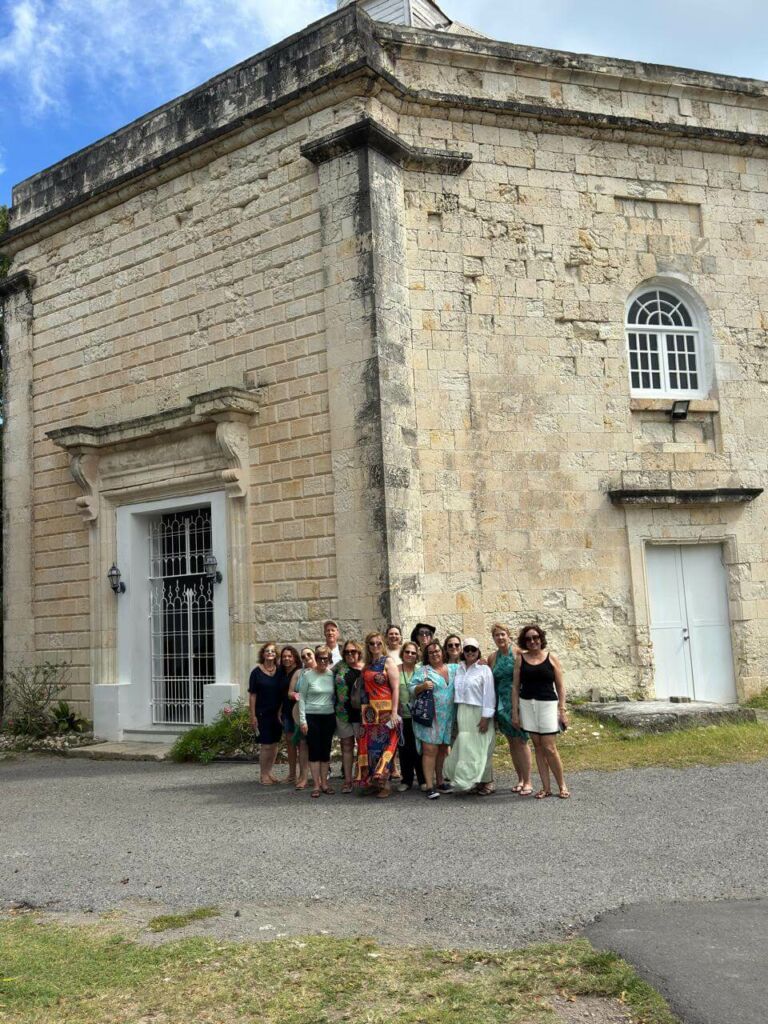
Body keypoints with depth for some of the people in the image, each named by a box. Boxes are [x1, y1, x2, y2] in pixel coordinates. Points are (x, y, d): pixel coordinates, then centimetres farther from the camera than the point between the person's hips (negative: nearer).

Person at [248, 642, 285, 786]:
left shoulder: (280, 672, 5)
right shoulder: (257, 672, -5)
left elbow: (283, 694, 9)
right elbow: (252, 695, -5)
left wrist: (280, 712, -1)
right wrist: (253, 716, -9)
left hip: (277, 714, 4)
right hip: (262, 714, -4)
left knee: (274, 744, 8)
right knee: (266, 745, -3)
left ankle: (269, 772, 21)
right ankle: (263, 775, 9)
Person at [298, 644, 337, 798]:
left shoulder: (332, 675, 4)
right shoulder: (308, 675, -4)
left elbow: (336, 696, 10)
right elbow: (302, 698, -2)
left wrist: (336, 716, 4)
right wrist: (302, 720, -7)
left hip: (329, 717, 3)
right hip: (312, 716, -3)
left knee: (326, 751, 7)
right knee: (314, 750, -1)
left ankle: (324, 782, 15)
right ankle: (316, 784, 4)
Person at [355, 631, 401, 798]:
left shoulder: (388, 662, -2)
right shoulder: (367, 665, 14)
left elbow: (395, 688, -8)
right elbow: (364, 688, 15)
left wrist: (394, 712, -16)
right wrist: (363, 712, 6)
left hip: (385, 710, -5)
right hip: (369, 712, 5)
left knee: (384, 744, -6)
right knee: (369, 745, 5)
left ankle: (385, 783, 1)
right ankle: (371, 782, 13)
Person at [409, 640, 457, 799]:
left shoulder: (453, 669, 13)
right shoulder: (422, 670, 0)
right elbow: (411, 689, -5)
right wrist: (422, 686, -24)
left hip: (447, 718, 5)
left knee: (442, 750, 11)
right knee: (430, 750, -9)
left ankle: (439, 782, 23)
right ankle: (430, 786, -8)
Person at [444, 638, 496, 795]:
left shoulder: (484, 669, -5)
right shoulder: (458, 669, 11)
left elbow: (489, 694, -9)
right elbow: (457, 693, 12)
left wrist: (486, 717, -15)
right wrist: (456, 717, 10)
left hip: (479, 713, -5)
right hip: (462, 713, 5)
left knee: (481, 748, -1)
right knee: (465, 747, 3)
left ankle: (485, 782, 10)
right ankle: (470, 781, 14)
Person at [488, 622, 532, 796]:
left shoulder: (518, 653, -5)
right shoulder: (492, 658, 9)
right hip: (502, 704, 5)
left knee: (521, 741, -5)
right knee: (511, 742, 9)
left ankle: (527, 782, 1)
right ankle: (520, 779, 19)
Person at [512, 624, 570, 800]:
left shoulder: (551, 658, 3)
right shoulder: (520, 659, 6)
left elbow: (560, 687, 4)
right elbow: (515, 686, 6)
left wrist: (562, 710, -2)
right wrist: (515, 712, 1)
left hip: (548, 704, -2)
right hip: (527, 704, 2)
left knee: (549, 748, -6)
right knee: (538, 746, 6)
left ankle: (562, 785, 11)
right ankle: (546, 787, 13)